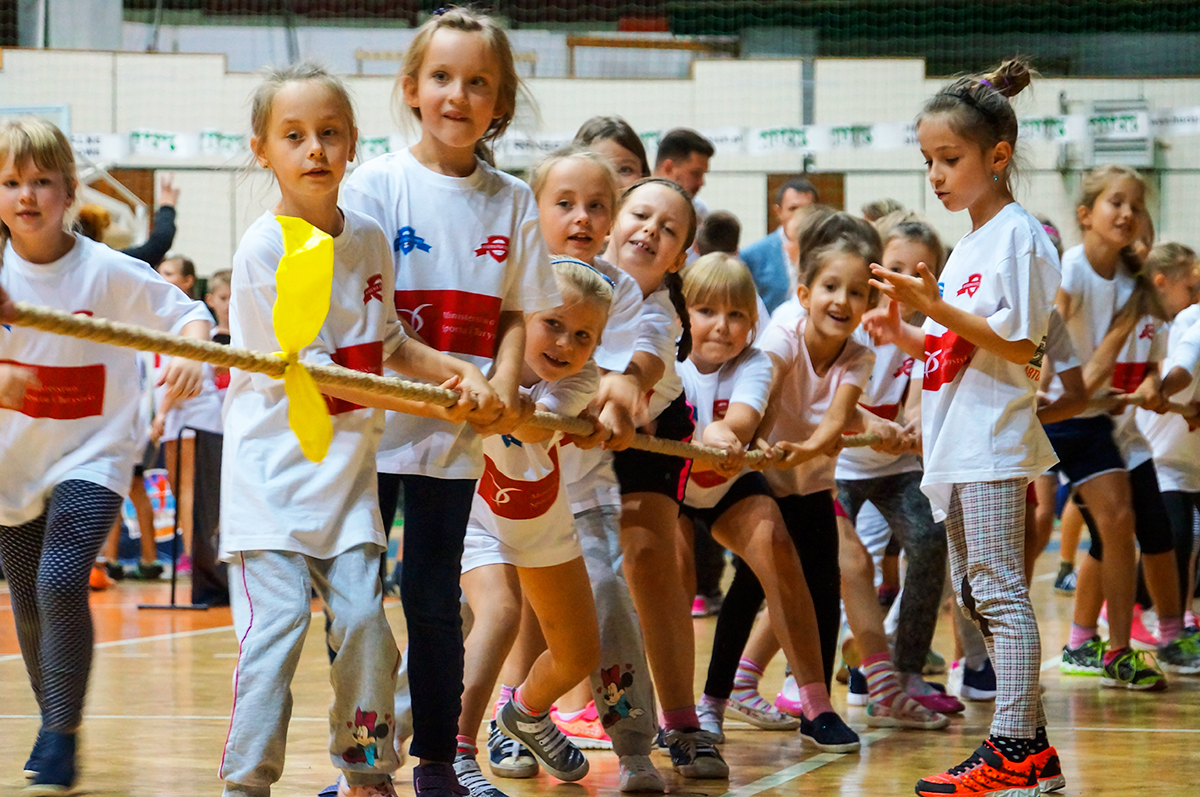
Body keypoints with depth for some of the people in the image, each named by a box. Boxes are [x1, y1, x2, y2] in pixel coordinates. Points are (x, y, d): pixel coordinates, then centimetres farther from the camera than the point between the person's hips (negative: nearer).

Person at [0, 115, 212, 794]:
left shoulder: (108, 272, -11)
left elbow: (187, 313, -4)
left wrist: (191, 352, -25)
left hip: (91, 456, -3)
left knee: (60, 582, -21)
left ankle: (62, 734, -11)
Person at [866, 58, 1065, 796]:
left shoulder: (1019, 235, -10)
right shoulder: (968, 243, 18)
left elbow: (1018, 344, -16)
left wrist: (937, 307, -22)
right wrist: (910, 338, 5)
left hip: (995, 439, -10)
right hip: (956, 445, 10)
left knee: (998, 588, -11)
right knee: (973, 591, 10)